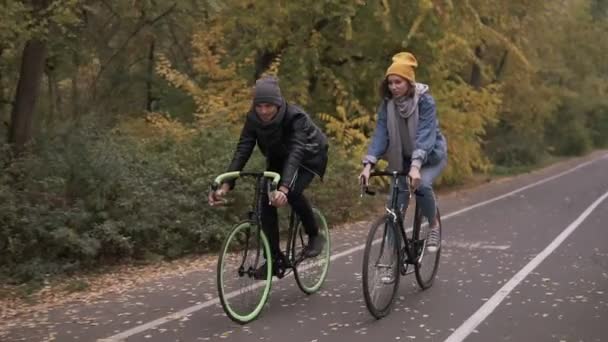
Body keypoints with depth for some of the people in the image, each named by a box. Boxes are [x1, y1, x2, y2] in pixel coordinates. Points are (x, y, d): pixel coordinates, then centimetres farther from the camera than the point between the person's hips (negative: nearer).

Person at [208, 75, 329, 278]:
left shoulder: (295, 117, -36)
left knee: (293, 192, -31)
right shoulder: (253, 118, -22)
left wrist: (284, 188, -62)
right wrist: (225, 185, -39)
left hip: (309, 155, -5)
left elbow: (296, 153, -47)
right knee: (266, 200, -13)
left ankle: (315, 236, -6)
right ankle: (275, 257, -1)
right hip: (278, 158, 5)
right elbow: (242, 151, -26)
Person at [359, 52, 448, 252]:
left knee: (422, 184, -29)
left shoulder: (425, 100, -23)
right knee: (398, 192, -8)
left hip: (431, 154, -4)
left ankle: (434, 226, -5)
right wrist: (368, 164, -33)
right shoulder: (388, 103, -12)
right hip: (402, 157, 4)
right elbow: (380, 132, -19)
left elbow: (425, 133, -34)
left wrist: (416, 165, -48)